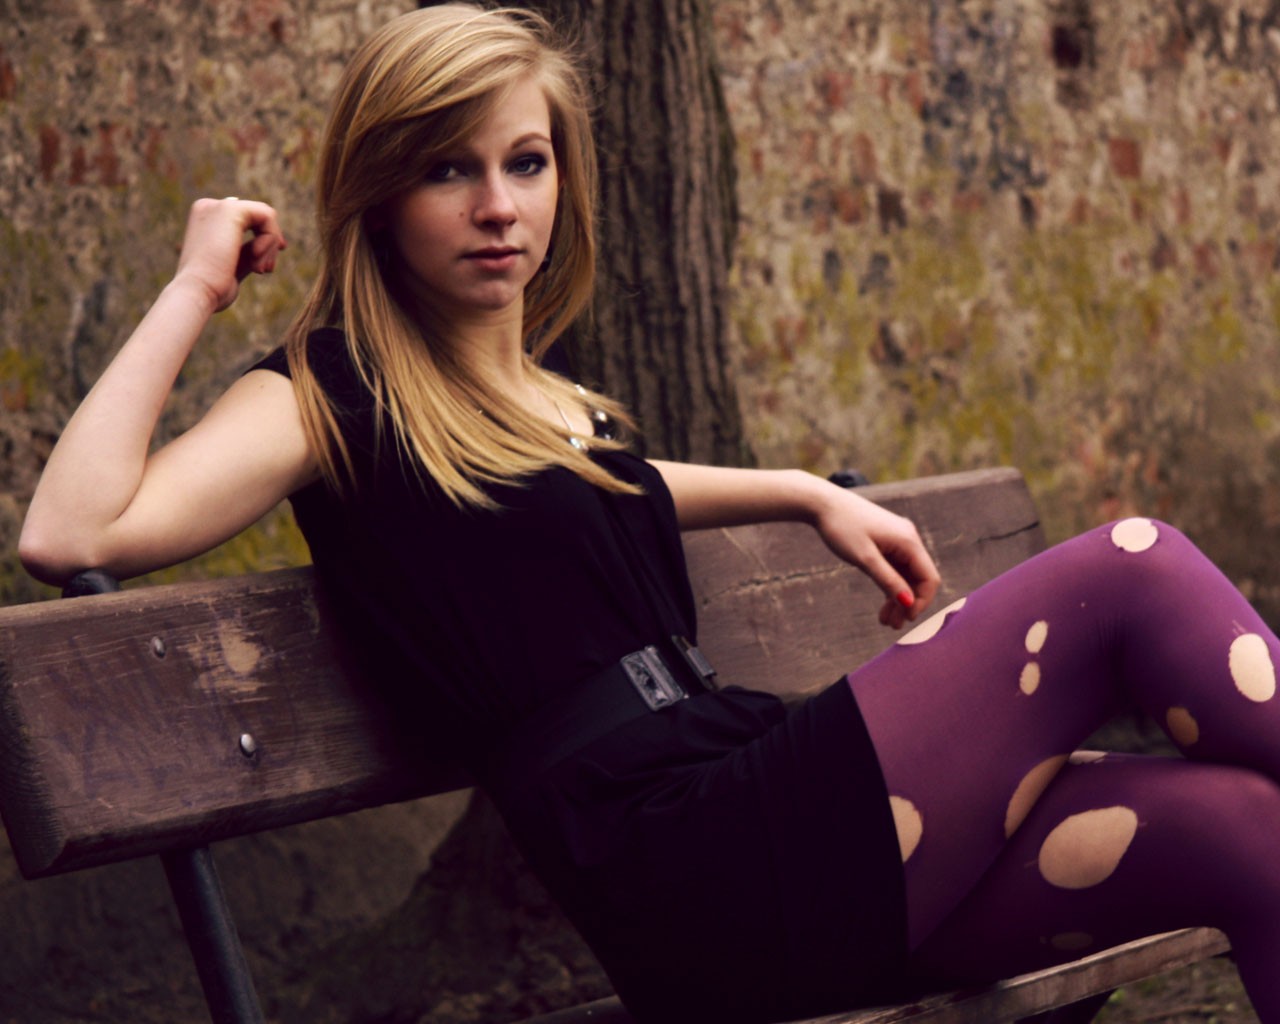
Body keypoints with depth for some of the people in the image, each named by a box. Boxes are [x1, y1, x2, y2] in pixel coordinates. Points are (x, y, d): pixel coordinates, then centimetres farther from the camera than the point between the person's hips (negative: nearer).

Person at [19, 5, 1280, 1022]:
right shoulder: (329, 397, 0)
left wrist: (810, 496, 33)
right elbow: (67, 533, -15)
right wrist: (193, 289, -7)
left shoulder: (553, 404, 21)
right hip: (695, 876, -8)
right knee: (1134, 570, -15)